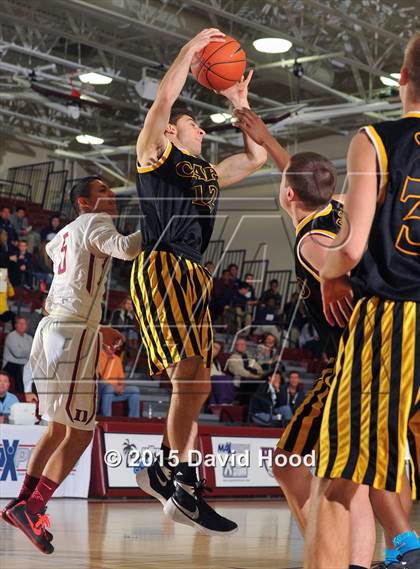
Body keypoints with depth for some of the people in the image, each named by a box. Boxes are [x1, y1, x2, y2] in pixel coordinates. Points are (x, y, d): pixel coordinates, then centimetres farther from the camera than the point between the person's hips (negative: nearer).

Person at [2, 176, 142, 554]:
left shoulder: (64, 234, 23)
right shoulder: (95, 222, -5)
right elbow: (125, 248, -26)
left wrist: (96, 329, 33)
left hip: (52, 328, 10)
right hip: (73, 335, -10)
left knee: (58, 428, 18)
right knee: (80, 432, -7)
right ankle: (31, 509, -8)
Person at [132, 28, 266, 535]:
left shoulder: (210, 173, 26)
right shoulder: (155, 154, 5)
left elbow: (256, 157, 31)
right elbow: (165, 95, -8)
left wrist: (239, 104, 27)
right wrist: (193, 47, 1)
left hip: (193, 275, 9)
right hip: (161, 268, -9)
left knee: (192, 383, 6)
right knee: (193, 379, -18)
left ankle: (161, 472, 17)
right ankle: (185, 490, -18)